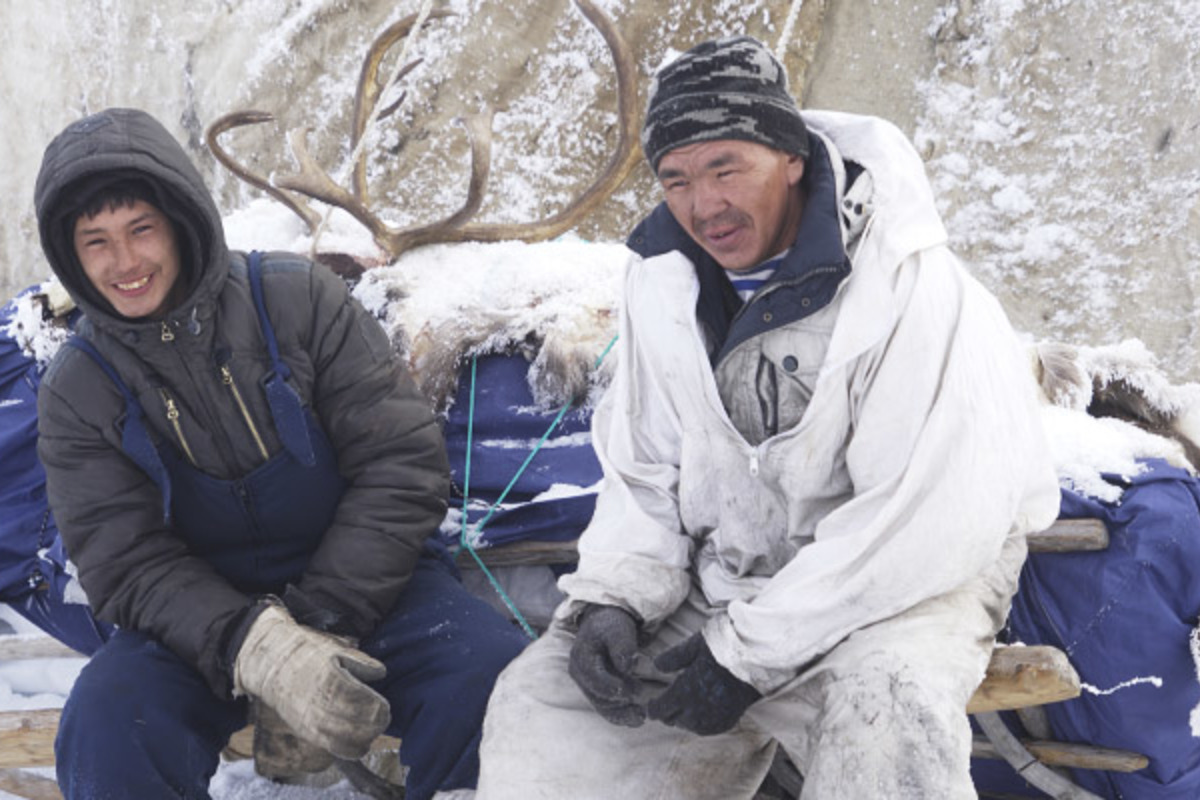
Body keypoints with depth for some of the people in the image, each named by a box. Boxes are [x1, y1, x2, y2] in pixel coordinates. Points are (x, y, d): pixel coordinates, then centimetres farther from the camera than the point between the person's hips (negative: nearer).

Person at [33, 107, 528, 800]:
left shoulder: (300, 299, -6)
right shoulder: (77, 393, -1)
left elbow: (403, 465, -10)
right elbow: (129, 567, -10)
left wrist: (312, 625, -18)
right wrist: (259, 647, -29)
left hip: (368, 583, 0)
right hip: (203, 625, 1)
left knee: (496, 683, -28)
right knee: (105, 728, -30)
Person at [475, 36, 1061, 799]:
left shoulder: (910, 286, -20)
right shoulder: (665, 280, 0)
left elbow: (930, 517, -22)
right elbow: (645, 471, 9)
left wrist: (750, 649, -21)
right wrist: (612, 598, -10)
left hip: (898, 583, -5)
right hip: (717, 578, 6)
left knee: (885, 720, -37)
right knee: (538, 707, -4)